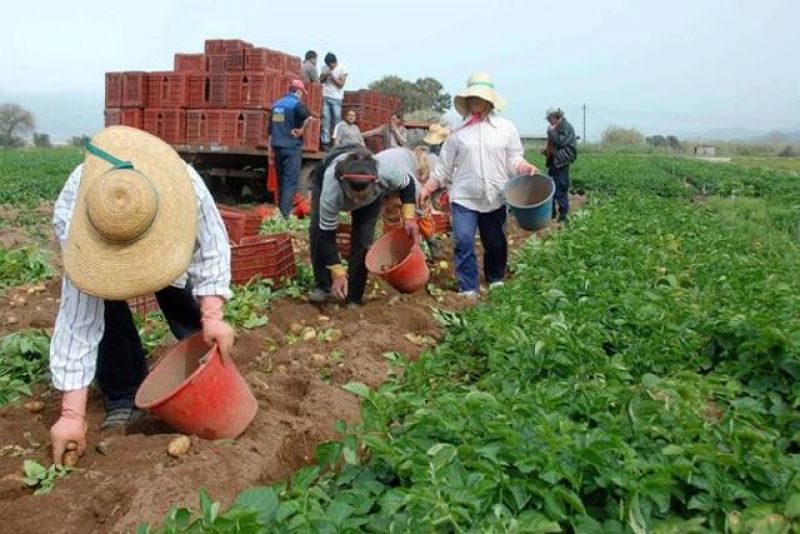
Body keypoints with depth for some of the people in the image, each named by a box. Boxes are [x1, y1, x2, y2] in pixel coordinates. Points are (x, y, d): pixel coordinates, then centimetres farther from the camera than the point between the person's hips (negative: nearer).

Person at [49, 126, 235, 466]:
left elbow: (211, 249, -27)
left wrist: (212, 316, -39)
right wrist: (72, 413, -39)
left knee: (180, 297, -5)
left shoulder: (189, 188, -45)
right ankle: (123, 400, -3)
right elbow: (78, 323, -40)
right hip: (95, 237, -1)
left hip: (164, 233, 2)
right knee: (92, 308, -20)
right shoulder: (71, 220, -44)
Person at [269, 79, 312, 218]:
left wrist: (271, 148, 19)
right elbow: (308, 118, -28)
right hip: (292, 147, -7)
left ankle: (280, 210, 20)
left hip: (277, 146, 7)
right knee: (291, 180, -4)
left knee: (281, 179, 15)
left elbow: (271, 129, 16)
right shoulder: (297, 103, -7)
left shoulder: (276, 104, 14)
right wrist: (301, 131, -13)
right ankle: (286, 213, -8)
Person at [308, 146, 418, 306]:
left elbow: (407, 183, -18)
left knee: (362, 238, -13)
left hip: (371, 193, 1)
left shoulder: (387, 171, -43)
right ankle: (322, 286, 7)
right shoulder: (331, 190, -45)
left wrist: (409, 217, -29)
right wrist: (338, 274, -34)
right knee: (318, 231, -15)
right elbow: (327, 235, -34)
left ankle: (354, 299, -1)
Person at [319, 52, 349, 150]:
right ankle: (325, 141, -2)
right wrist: (324, 76, -7)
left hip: (336, 98, -3)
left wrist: (332, 76, -16)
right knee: (325, 119, -2)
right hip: (325, 97, 3)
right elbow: (320, 80, 13)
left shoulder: (342, 68, -4)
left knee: (337, 119, -3)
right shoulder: (324, 68, 8)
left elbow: (341, 84, -7)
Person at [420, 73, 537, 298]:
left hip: (495, 197, 1)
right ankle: (468, 289, -1)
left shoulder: (505, 128, 6)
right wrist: (426, 188, 6)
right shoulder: (459, 131, 6)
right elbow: (444, 166, 10)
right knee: (463, 242, -11)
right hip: (464, 197, -1)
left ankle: (496, 281, 34)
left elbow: (513, 159, 7)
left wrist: (526, 168, -14)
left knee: (495, 243, 12)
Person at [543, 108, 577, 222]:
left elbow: (562, 143, -22)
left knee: (561, 189, -7)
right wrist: (547, 149, 9)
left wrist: (552, 132, -19)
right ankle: (551, 212, 23)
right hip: (552, 162, 9)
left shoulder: (567, 127, -11)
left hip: (561, 163, -9)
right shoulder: (555, 128, 14)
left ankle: (563, 215, 0)